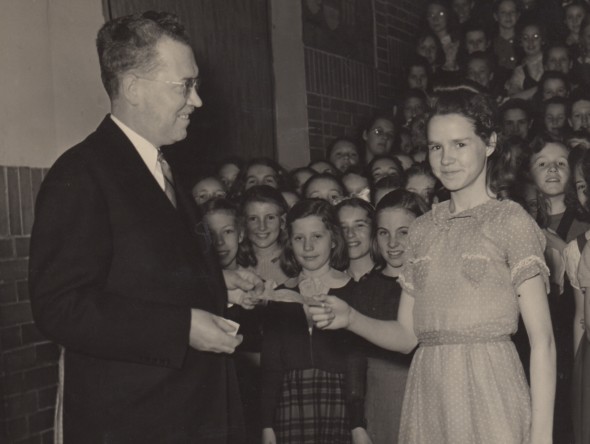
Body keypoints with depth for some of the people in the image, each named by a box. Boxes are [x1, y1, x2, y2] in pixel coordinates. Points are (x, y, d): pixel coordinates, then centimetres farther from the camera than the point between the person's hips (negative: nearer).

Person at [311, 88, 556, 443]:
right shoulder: (423, 229, 11)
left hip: (489, 392, -4)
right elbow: (406, 335, 10)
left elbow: (542, 340, -8)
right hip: (428, 397, 4)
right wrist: (349, 318, -7)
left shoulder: (511, 221, -3)